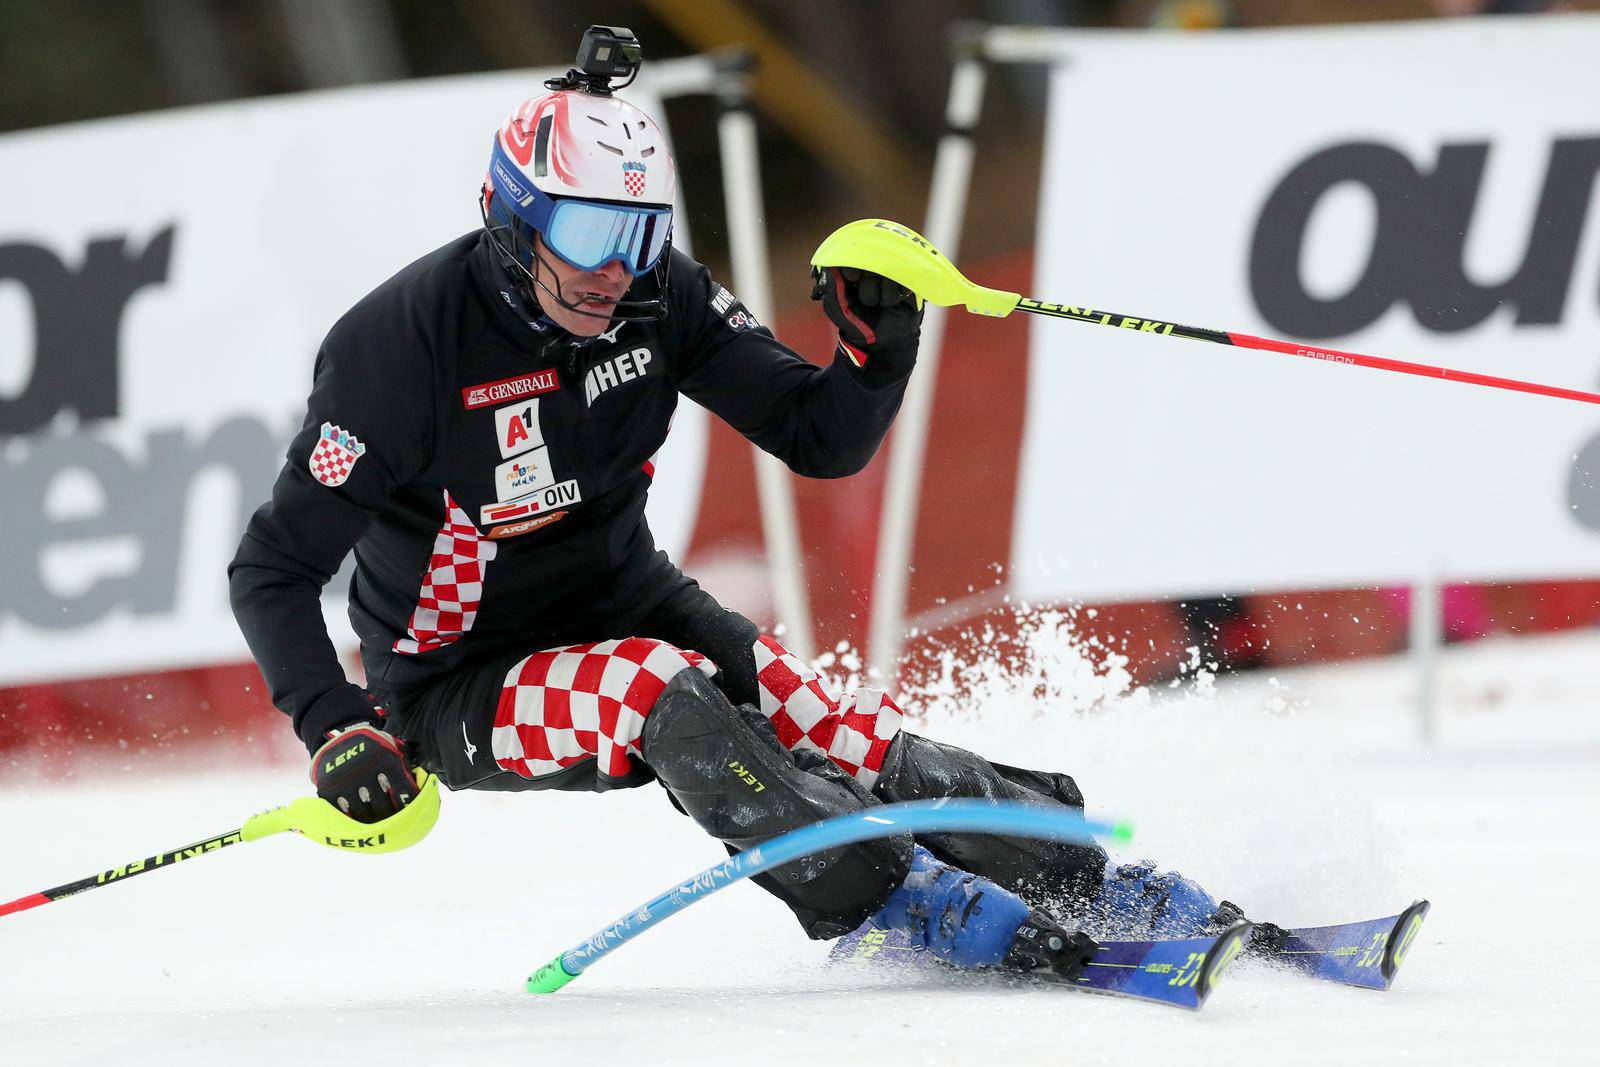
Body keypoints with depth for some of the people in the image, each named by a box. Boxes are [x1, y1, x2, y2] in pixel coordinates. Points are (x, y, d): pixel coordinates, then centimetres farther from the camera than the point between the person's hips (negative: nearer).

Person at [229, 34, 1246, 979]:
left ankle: (1082, 877, -18)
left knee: (822, 725, -20)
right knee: (663, 694, -34)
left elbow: (823, 441, -6)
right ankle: (908, 906, -35)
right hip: (464, 690, -4)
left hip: (628, 600, 5)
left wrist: (879, 340, -27)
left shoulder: (659, 297, -10)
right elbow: (273, 570, -21)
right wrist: (337, 728, -34)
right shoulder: (401, 346, -25)